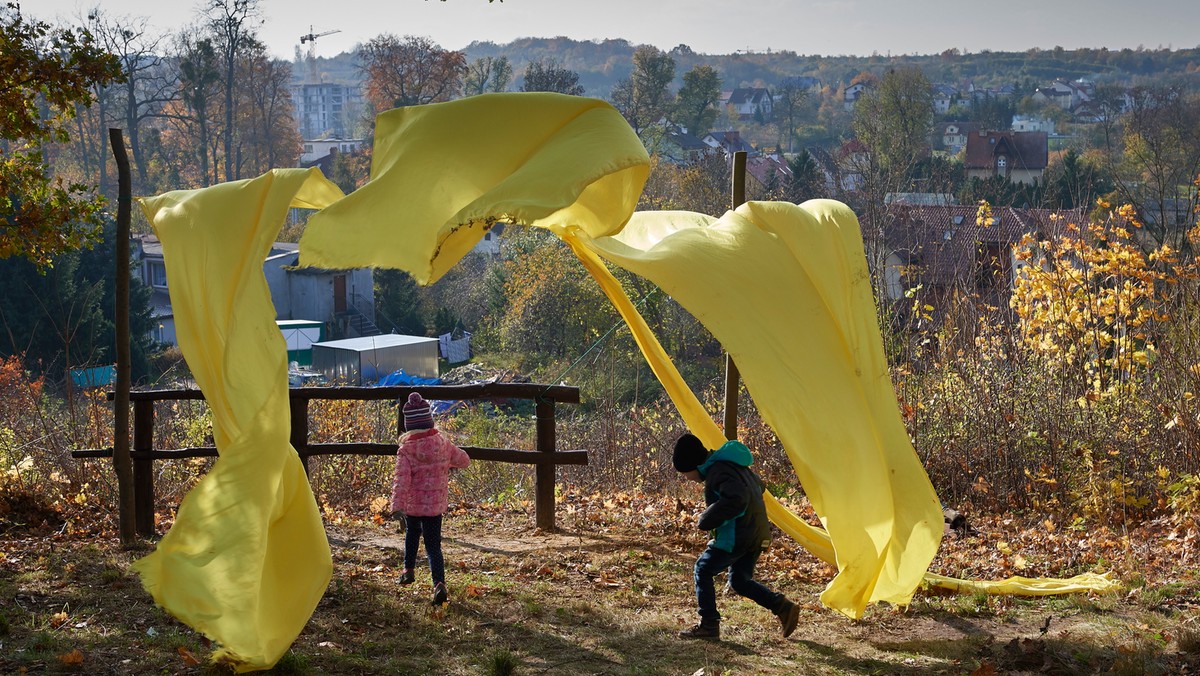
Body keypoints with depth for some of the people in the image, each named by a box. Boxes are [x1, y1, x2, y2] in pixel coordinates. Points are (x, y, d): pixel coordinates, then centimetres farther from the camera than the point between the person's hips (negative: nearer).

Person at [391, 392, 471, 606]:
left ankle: (408, 570, 39)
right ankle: (439, 583, -18)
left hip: (412, 504, -1)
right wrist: (448, 464, 32)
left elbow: (401, 479, -21)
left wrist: (397, 505, -25)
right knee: (433, 545, 0)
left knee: (412, 534, 28)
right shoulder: (442, 443, -4)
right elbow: (463, 459, 11)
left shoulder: (406, 449, -13)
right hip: (436, 505, 1)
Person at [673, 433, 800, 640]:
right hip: (757, 535, 10)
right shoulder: (729, 465, 15)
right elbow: (757, 485, 29)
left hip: (737, 537, -10)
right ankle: (782, 606, 9)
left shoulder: (718, 471, -17)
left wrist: (706, 520, -23)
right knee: (739, 580, 20)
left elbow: (737, 499, -32)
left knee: (703, 570, 4)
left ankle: (709, 625, 4)